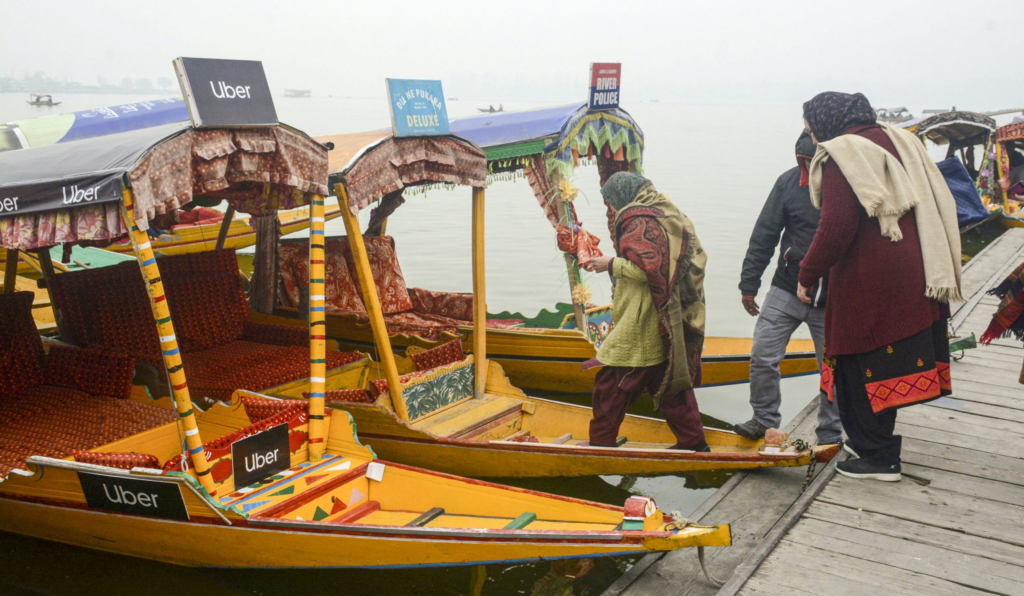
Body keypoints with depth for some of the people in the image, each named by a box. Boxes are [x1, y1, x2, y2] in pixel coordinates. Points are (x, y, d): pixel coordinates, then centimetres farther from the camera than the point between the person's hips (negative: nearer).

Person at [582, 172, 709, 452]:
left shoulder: (639, 221, -13)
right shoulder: (666, 213, 16)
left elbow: (649, 269, -22)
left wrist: (612, 264, -10)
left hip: (644, 322, -10)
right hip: (671, 321, 10)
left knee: (611, 382, -1)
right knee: (671, 378, 16)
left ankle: (601, 442, 7)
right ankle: (693, 441, 21)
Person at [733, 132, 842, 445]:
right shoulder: (789, 182, -4)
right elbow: (764, 236, 0)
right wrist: (749, 284, 0)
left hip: (832, 300, -1)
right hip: (787, 290, 2)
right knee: (763, 356, 0)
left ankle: (830, 435, 24)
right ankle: (765, 419, 21)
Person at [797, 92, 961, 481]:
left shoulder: (839, 156, -11)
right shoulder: (896, 142, 14)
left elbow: (836, 228, -20)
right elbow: (940, 204, 16)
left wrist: (807, 276, -10)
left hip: (869, 284, -8)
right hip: (915, 274, 8)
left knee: (863, 367, 4)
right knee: (888, 361, 17)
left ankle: (877, 459, 13)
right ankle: (874, 445, 29)